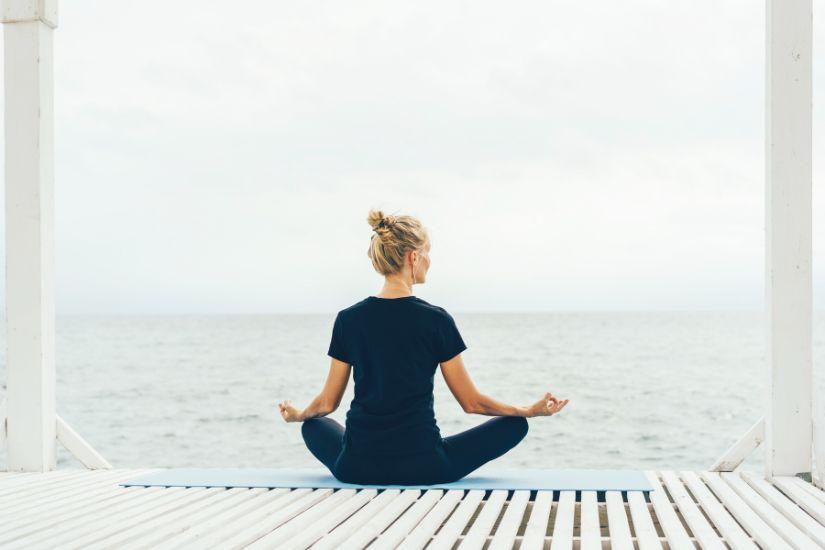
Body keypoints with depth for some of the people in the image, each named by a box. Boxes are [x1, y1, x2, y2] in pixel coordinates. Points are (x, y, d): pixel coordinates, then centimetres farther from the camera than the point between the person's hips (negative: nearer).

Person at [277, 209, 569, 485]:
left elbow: (327, 402, 8)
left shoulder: (348, 319, 0)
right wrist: (531, 410, 12)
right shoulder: (436, 320, -8)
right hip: (422, 468, -4)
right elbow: (471, 403, -2)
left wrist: (297, 414, 30)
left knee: (315, 426, 36)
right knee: (514, 424, 13)